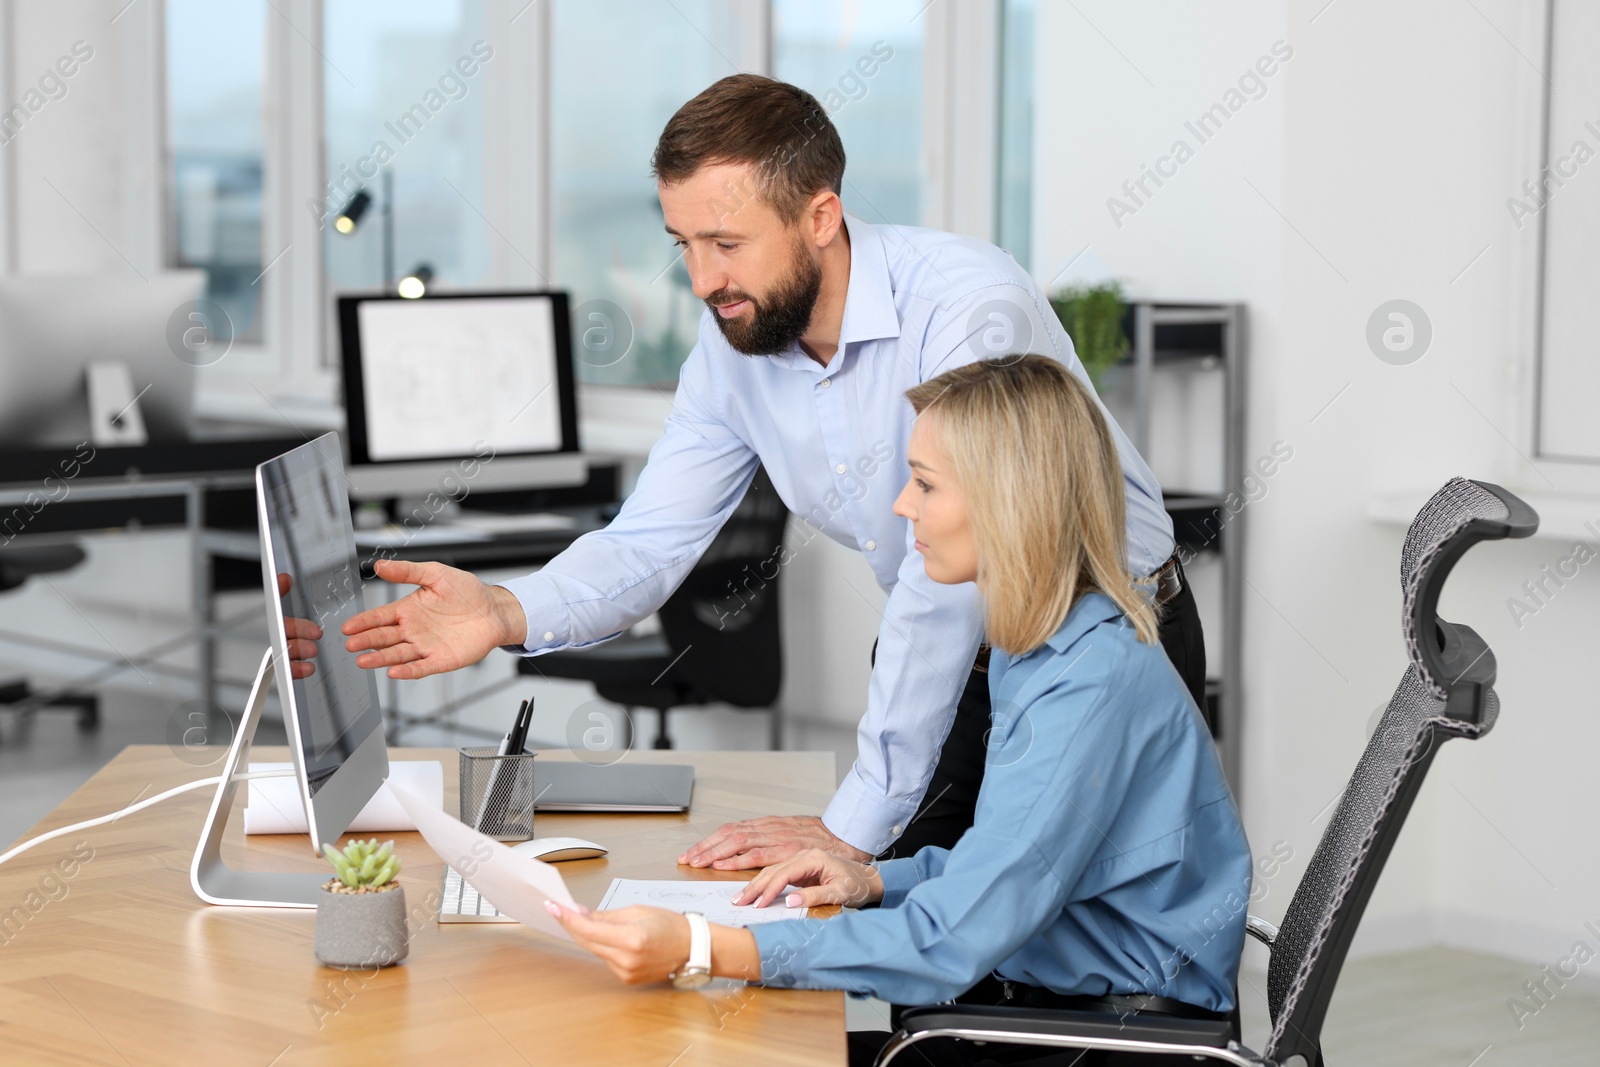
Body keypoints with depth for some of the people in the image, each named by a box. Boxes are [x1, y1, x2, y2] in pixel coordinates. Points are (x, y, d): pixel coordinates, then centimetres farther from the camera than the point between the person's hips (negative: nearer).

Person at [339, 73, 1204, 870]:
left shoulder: (965, 307, -30)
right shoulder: (733, 343, -7)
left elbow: (948, 579, -33)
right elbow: (650, 540, -5)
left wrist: (852, 826, -34)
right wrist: (509, 614, -28)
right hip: (948, 655, 6)